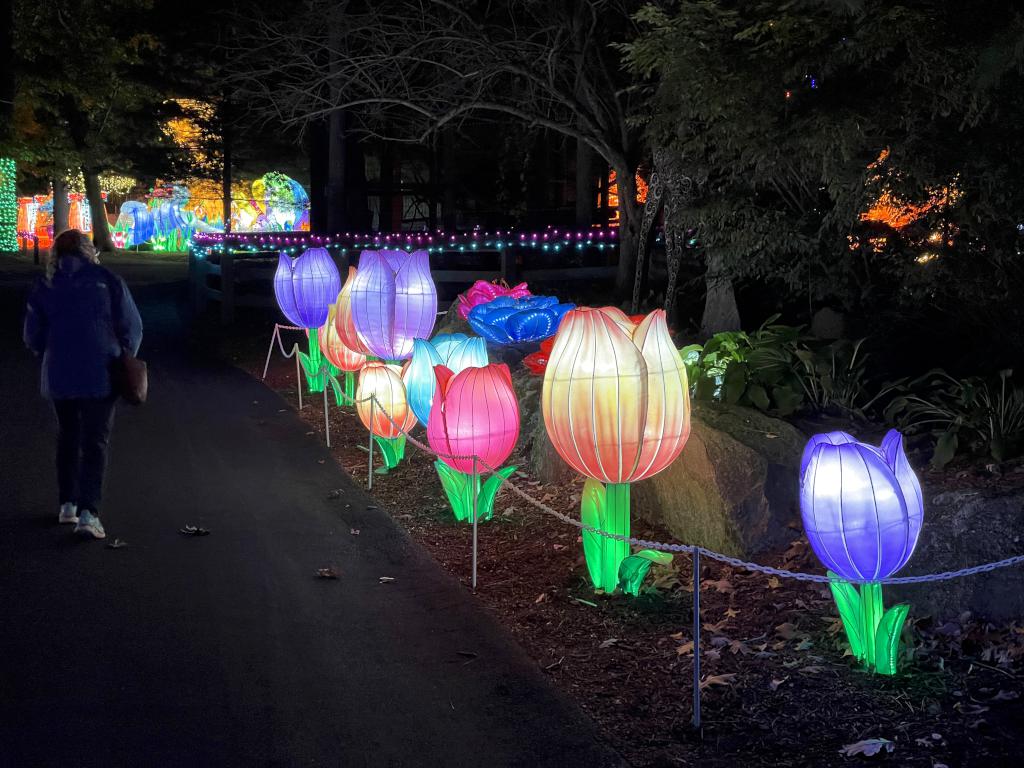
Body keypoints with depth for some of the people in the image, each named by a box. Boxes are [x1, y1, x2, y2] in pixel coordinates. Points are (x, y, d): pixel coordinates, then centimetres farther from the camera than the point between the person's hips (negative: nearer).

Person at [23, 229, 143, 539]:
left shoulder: (45, 286, 1)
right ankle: (88, 512, -12)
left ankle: (67, 504, 23)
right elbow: (132, 328, -1)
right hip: (101, 375, -2)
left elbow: (33, 337, 5)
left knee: (67, 437, 20)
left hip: (59, 376, 2)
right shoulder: (107, 281, -3)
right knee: (95, 442, 0)